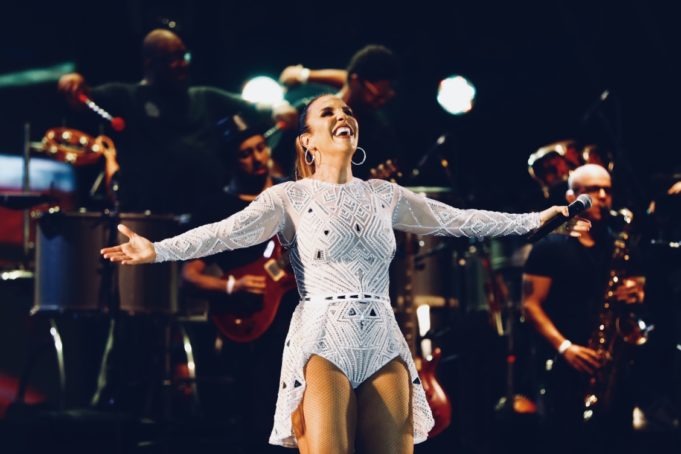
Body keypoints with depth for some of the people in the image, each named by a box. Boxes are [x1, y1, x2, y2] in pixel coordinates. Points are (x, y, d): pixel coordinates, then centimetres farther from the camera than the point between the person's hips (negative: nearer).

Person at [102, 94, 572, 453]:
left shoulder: (384, 195, 14)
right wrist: (159, 250, -23)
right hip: (323, 345, -4)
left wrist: (534, 219, 18)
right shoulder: (290, 197, 3)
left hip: (385, 346, 4)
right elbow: (227, 232, -9)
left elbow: (456, 220, 18)